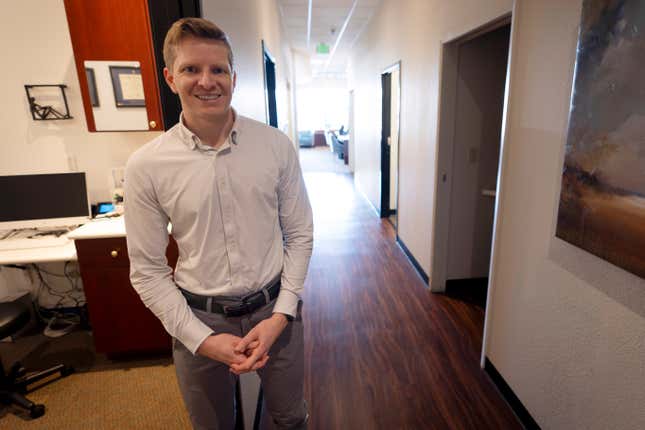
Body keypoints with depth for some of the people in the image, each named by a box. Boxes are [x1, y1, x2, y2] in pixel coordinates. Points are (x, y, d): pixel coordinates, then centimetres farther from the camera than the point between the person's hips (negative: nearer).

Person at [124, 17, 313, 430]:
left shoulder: (277, 145, -9)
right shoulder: (146, 166, -11)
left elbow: (300, 235, -4)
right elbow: (147, 271, -5)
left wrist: (280, 315, -10)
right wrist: (202, 338, -11)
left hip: (275, 307, 1)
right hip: (199, 318, 0)